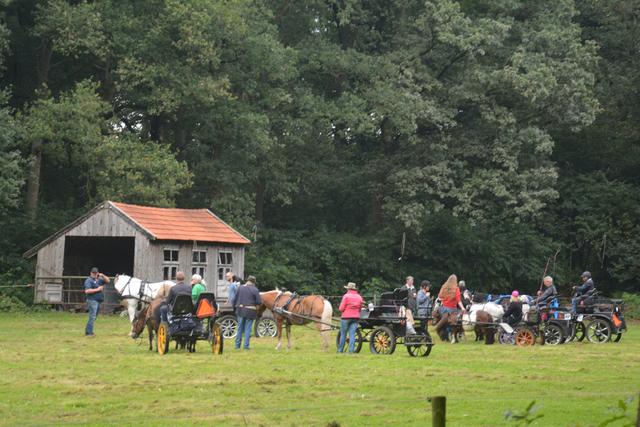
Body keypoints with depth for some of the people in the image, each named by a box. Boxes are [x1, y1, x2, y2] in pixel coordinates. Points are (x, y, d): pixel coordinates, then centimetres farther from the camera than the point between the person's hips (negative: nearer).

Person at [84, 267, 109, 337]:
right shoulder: (89, 280, -7)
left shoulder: (99, 279, 16)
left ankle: (87, 332, 17)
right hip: (92, 300, -8)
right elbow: (87, 291, -19)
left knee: (94, 317, 12)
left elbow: (108, 281, 19)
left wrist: (103, 276, 1)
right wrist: (97, 289, -17)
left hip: (99, 301, 8)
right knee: (92, 317, -11)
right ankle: (89, 332, -10)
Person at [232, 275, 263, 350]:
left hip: (240, 310, 3)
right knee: (248, 329, 3)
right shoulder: (255, 290, -6)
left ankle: (237, 345, 16)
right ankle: (246, 346, 3)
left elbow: (234, 299, 8)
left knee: (240, 328, 12)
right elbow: (259, 302, -8)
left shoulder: (240, 288, 4)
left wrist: (235, 308, 19)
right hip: (250, 312, -3)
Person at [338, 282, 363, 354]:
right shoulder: (359, 297, 8)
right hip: (356, 317, 4)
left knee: (343, 334, 5)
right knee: (352, 334, 4)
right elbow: (360, 309, 14)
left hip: (346, 317, -4)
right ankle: (351, 350, -2)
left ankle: (340, 350, 13)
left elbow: (341, 308, -10)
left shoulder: (346, 296, -8)